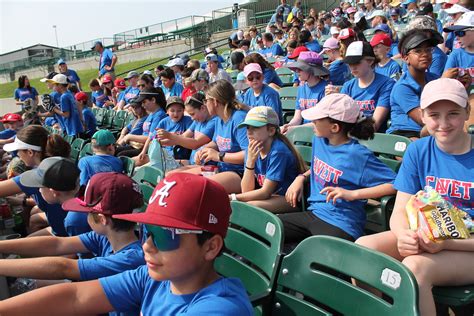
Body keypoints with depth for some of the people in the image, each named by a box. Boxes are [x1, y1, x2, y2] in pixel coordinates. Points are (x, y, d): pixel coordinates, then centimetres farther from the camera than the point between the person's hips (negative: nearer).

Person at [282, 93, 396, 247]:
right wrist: (301, 177, 10)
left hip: (340, 224, -7)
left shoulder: (358, 155, -15)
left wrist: (352, 194, -23)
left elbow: (394, 184, -19)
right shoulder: (319, 140, 8)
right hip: (313, 213, 7)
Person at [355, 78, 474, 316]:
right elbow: (400, 211, -2)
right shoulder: (418, 151, 2)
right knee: (362, 246, -23)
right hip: (424, 237, 4)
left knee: (414, 266, -34)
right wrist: (404, 235, -25)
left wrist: (445, 243, -26)